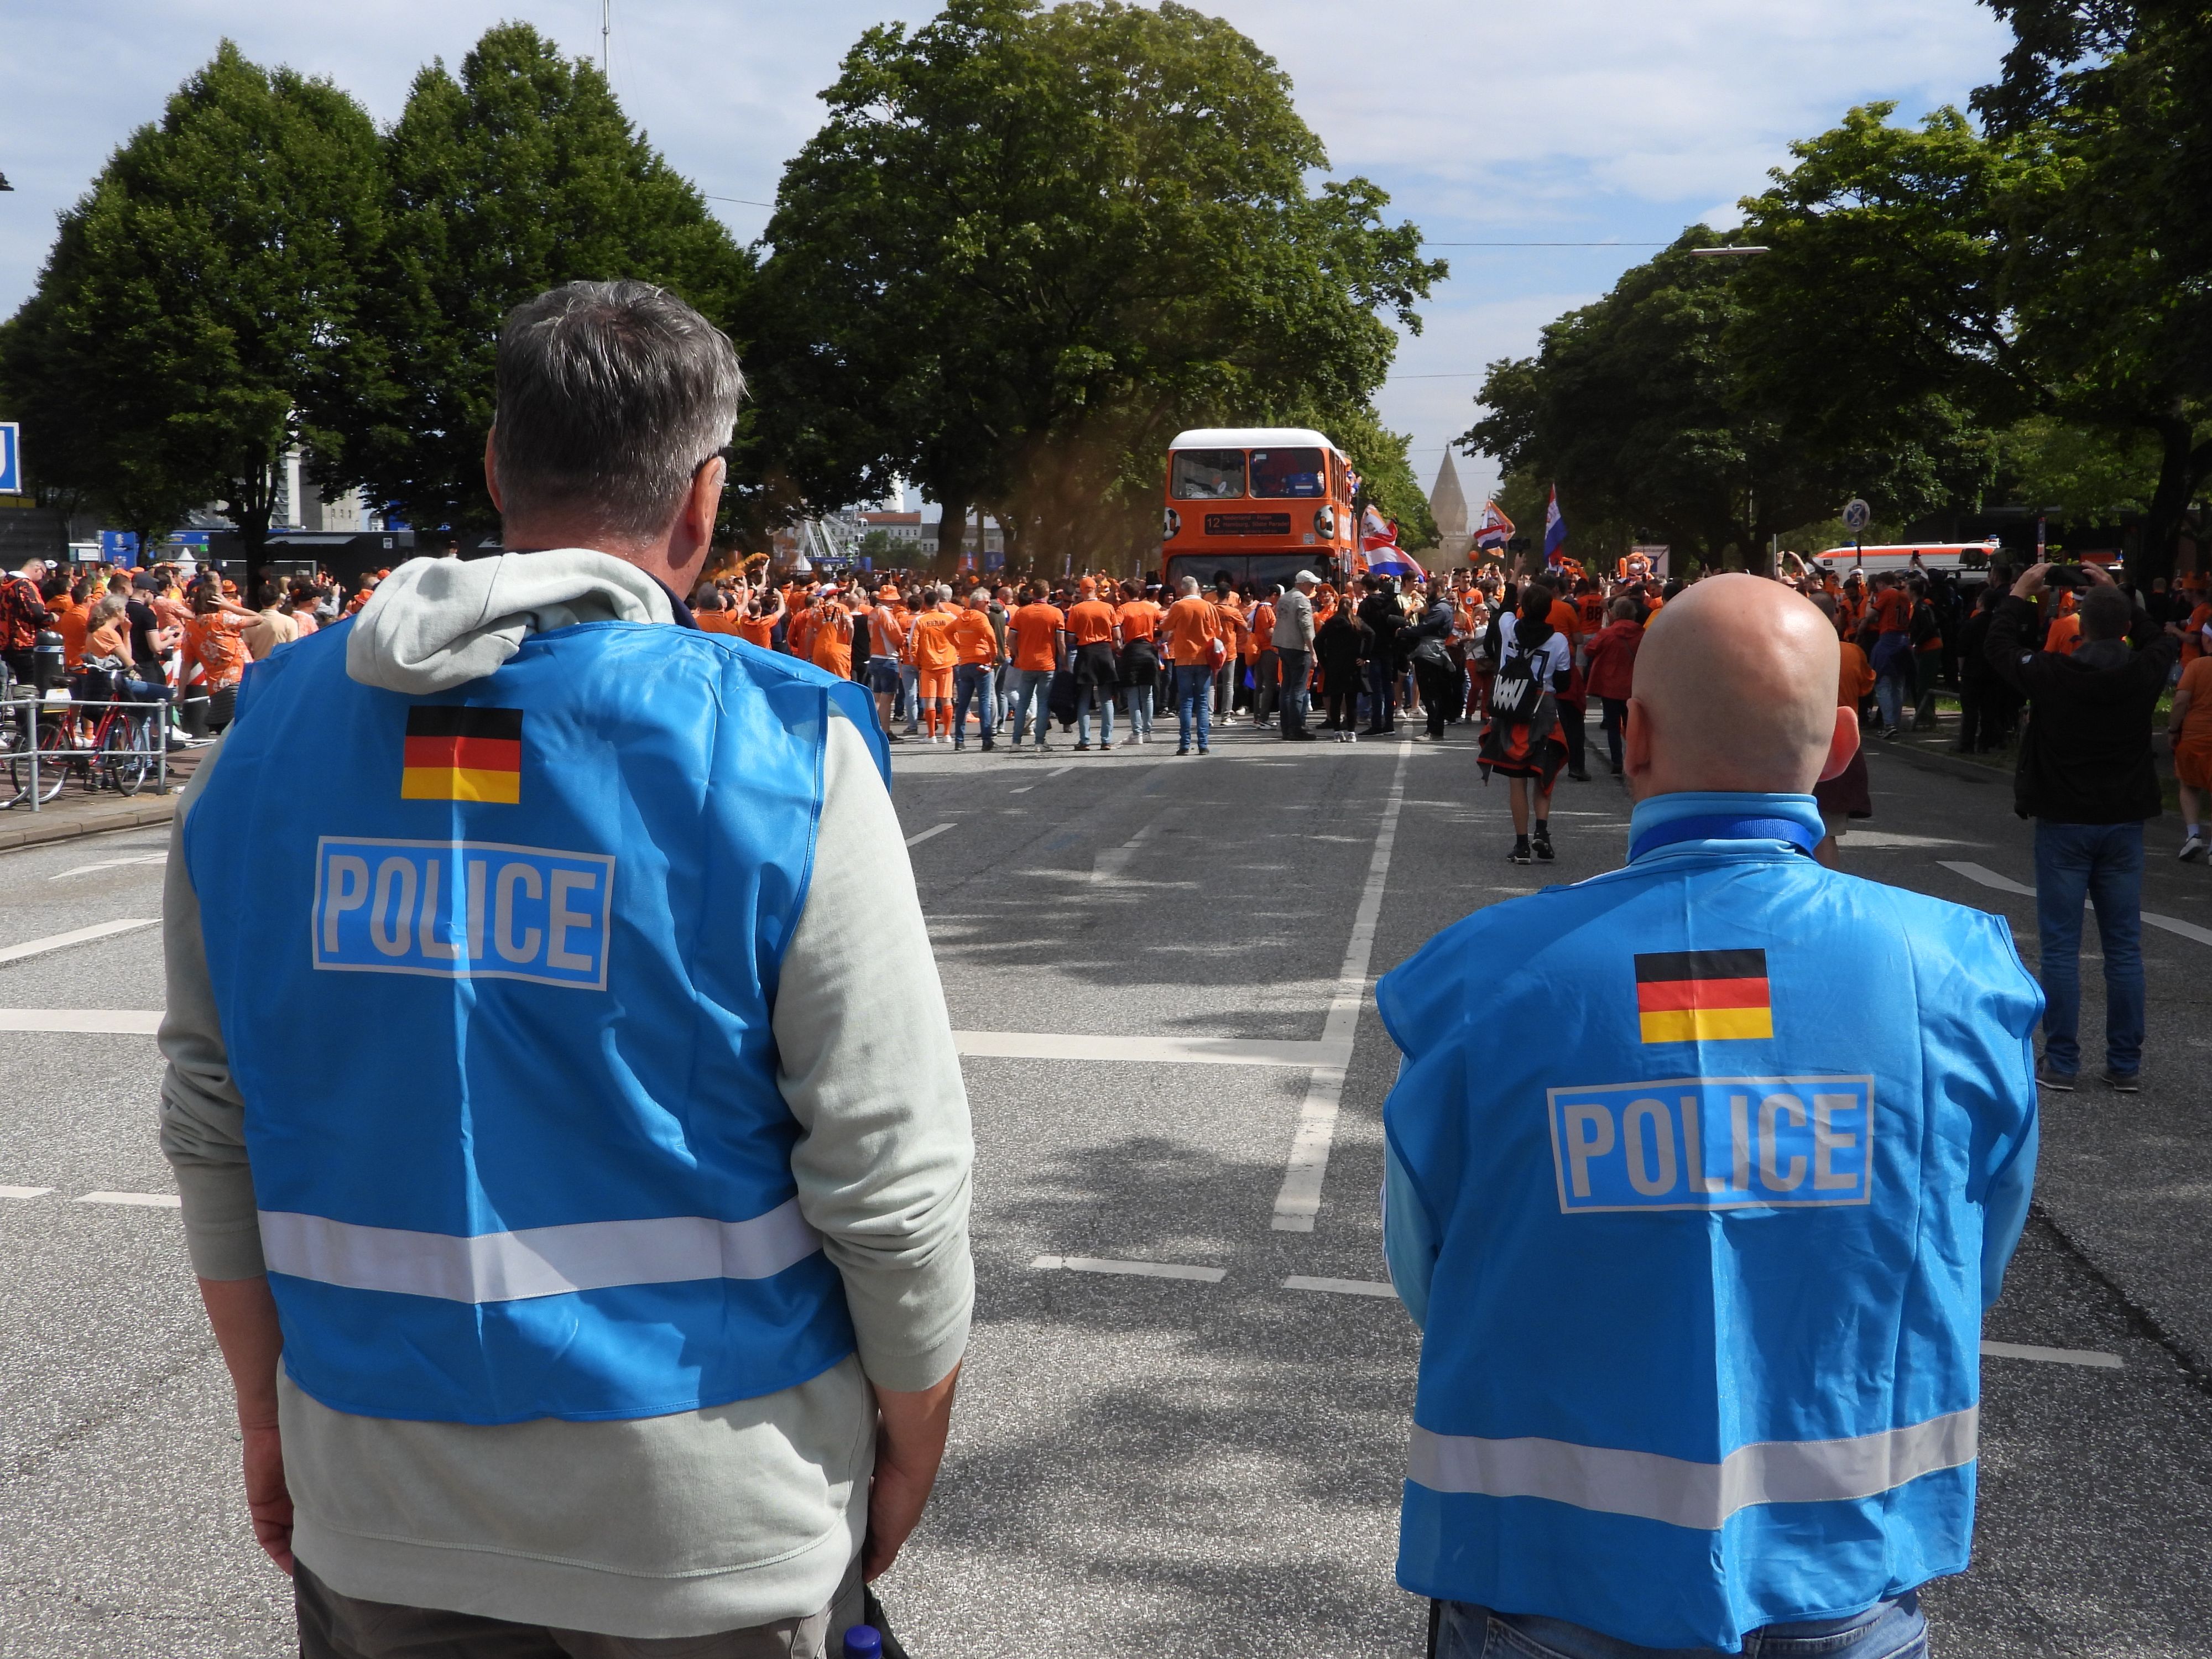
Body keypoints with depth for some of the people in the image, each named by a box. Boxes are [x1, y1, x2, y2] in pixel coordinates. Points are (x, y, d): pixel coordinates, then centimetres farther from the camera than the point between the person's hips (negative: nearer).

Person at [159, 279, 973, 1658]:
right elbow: (888, 1169, -13)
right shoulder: (779, 753, -15)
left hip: (377, 1508, 3)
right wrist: (914, 1440, 3)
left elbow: (216, 1129, 4)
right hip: (705, 1528, -3)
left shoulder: (277, 733, -2)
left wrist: (267, 1408, 16)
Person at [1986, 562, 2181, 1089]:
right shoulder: (2144, 673, -7)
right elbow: (2162, 638, 17)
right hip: (2124, 823, 3)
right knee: (2124, 948, 8)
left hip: (2064, 824, -2)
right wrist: (2116, 594, 21)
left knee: (2060, 947, 3)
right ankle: (2125, 1064, 12)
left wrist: (2021, 593, 16)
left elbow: (1999, 646, 3)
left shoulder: (2052, 675, -15)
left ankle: (2060, 1063, 5)